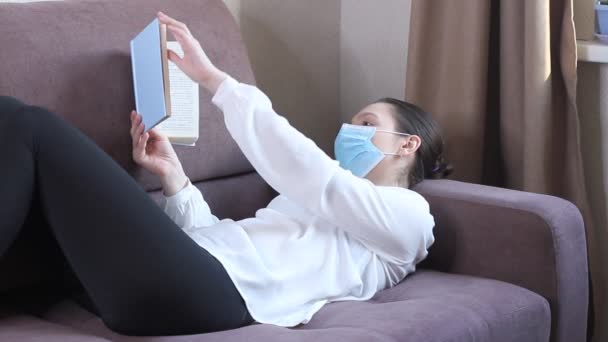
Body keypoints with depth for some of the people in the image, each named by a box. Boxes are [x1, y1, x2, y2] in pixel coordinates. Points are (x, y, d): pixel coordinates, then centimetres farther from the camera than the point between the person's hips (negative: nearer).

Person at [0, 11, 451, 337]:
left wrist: (214, 78, -7)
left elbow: (302, 167, -5)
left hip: (214, 290, -8)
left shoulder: (407, 213, 12)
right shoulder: (329, 201, 37)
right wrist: (172, 176, 12)